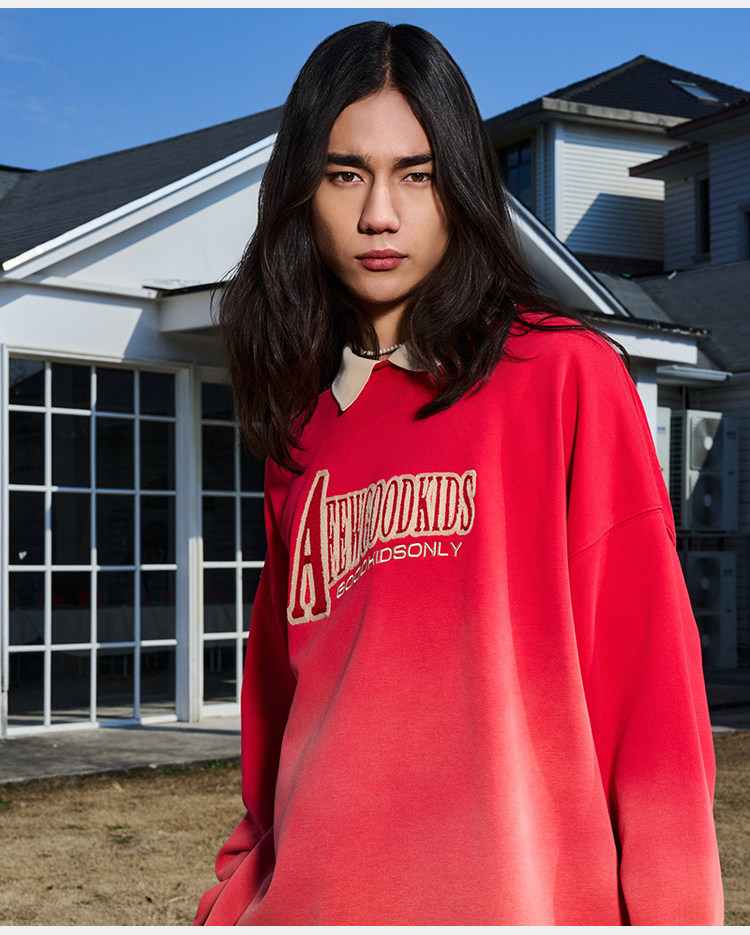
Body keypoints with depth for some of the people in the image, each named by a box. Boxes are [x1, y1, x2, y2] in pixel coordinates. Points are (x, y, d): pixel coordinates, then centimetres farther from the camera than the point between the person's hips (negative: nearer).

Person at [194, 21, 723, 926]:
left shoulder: (566, 376, -4)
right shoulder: (302, 428, 11)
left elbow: (647, 680, -7)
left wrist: (672, 911, -11)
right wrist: (237, 900, 9)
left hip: (516, 896, -4)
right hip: (308, 899, 4)